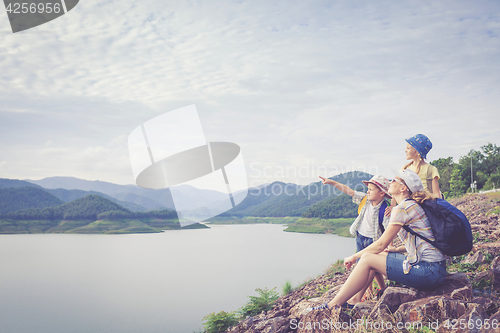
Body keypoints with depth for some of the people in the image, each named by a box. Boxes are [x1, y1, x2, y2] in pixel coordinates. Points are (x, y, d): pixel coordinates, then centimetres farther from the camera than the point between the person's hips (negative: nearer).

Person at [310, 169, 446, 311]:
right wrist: (397, 249, 16)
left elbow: (381, 244, -12)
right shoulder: (411, 205, 15)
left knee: (367, 259, -9)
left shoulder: (403, 208, -14)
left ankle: (334, 305, -2)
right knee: (378, 255, 13)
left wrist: (354, 257, -1)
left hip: (429, 272, -10)